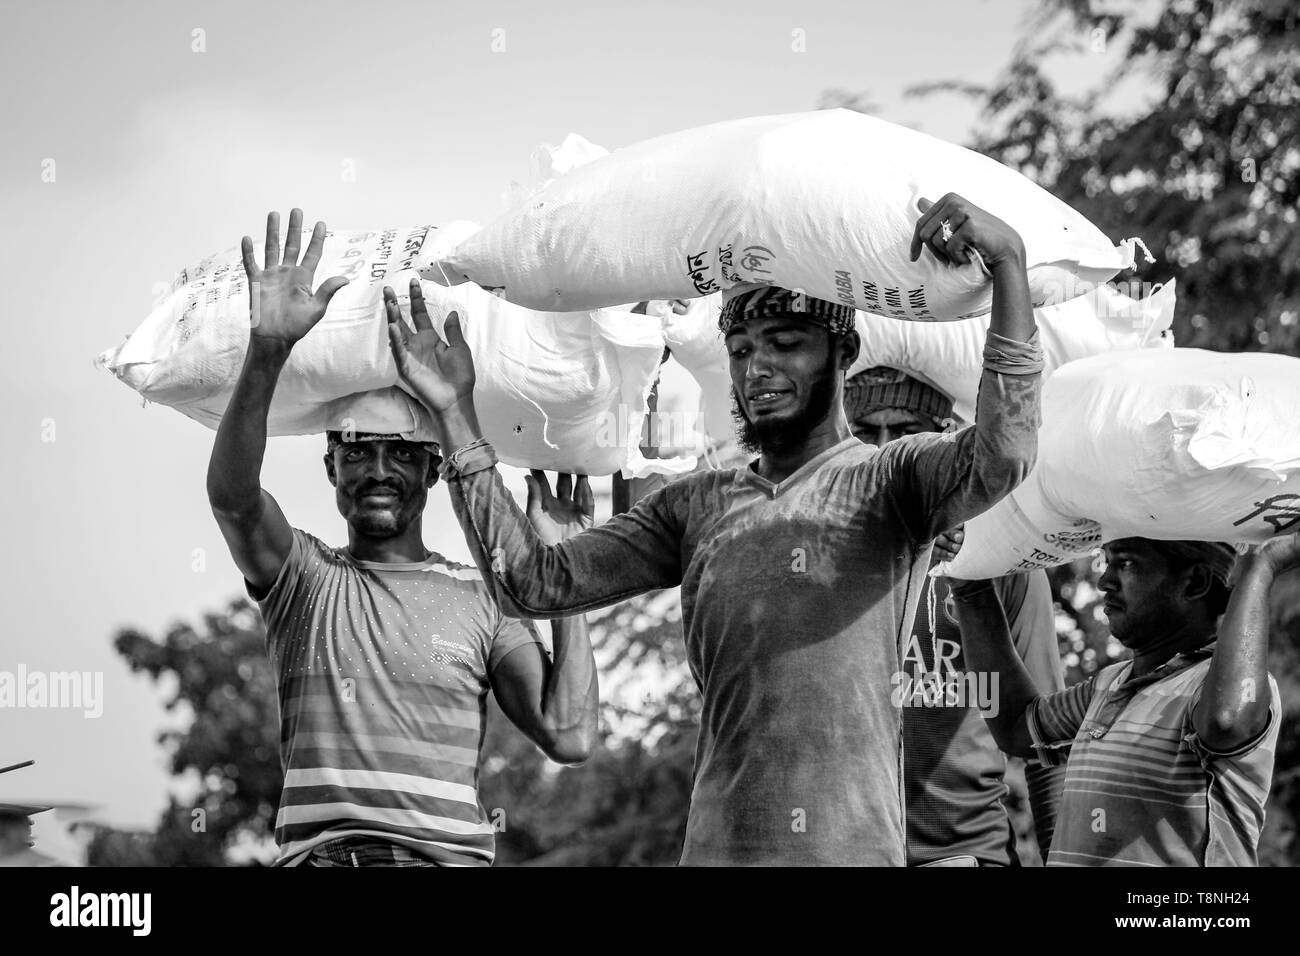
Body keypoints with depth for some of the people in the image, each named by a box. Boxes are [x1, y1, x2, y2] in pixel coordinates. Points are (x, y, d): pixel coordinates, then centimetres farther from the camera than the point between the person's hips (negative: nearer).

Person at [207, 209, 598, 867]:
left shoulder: (483, 600, 14)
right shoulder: (303, 577, 12)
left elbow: (567, 737, 2)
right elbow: (231, 493, -8)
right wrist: (268, 349, -22)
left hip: (451, 852, 0)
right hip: (319, 852, 0)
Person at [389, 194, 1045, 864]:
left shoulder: (888, 481, 1)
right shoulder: (695, 506, 14)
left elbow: (1000, 459, -19)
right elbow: (537, 583, 8)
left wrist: (1007, 261, -27)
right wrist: (455, 414, 4)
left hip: (852, 845, -4)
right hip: (715, 843, 4)